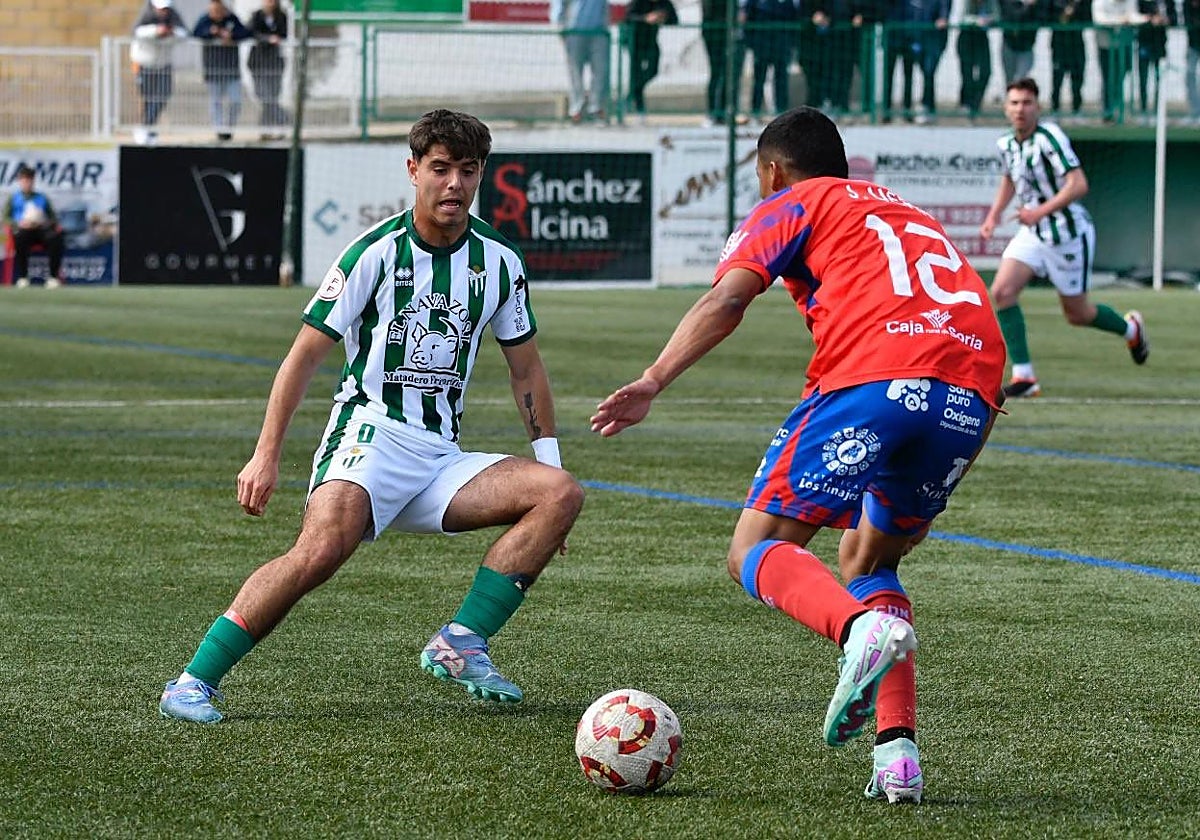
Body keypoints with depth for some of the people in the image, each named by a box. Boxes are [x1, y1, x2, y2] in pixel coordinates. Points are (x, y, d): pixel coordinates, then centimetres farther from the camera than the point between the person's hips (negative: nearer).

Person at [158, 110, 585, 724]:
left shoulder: (499, 261, 8)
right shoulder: (378, 251, -5)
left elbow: (526, 369, 20)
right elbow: (306, 352, -2)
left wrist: (548, 461, 15)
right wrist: (266, 454, -9)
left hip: (441, 456, 5)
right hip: (370, 434, -5)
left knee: (561, 494, -16)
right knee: (322, 548, -33)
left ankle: (460, 643, -16)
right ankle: (194, 682, -25)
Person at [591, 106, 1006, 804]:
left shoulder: (795, 204, 21)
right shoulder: (915, 216, 38)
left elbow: (727, 299, 1)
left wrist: (652, 383, -7)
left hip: (872, 382, -6)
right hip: (970, 399, 6)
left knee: (758, 550, 5)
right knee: (868, 563, 24)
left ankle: (863, 629, -29)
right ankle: (899, 751, 4)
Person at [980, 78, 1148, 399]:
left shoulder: (1049, 138, -21)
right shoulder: (1006, 144, 3)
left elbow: (1078, 185, -27)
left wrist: (1041, 211, -34)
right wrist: (993, 216, 13)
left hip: (1068, 233, -6)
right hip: (1033, 234, 6)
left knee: (1077, 314, 7)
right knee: (1002, 291, -15)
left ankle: (1130, 329, 39)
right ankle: (1023, 376, -11)